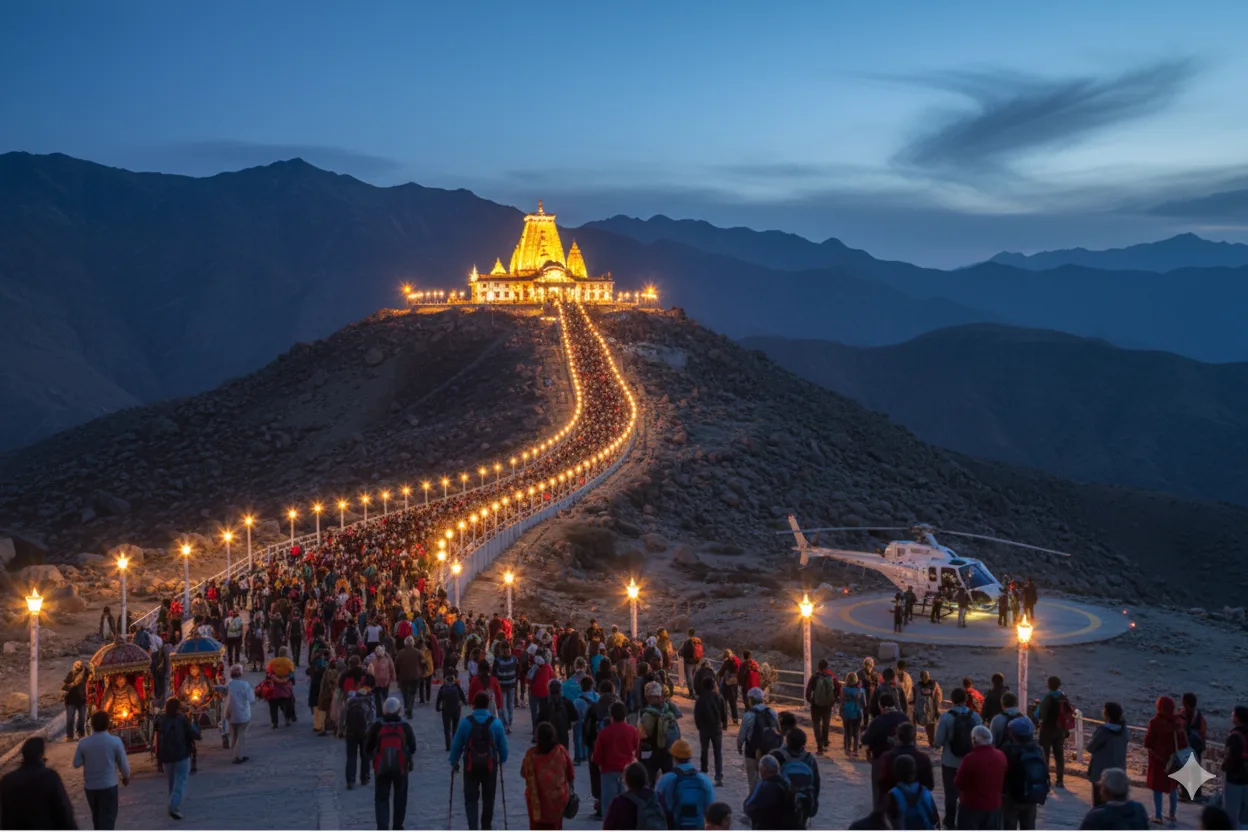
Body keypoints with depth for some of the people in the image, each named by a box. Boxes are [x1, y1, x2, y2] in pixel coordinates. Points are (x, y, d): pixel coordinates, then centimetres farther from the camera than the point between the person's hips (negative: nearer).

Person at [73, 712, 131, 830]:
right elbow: (124, 764, -3)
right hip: (108, 785, -3)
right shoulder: (115, 741, -11)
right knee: (108, 818, -1)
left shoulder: (84, 742, -6)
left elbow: (76, 764, 1)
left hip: (90, 786, 3)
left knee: (97, 817, 21)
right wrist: (126, 777, 15)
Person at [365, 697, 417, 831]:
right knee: (400, 798, 16)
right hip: (401, 767, 1)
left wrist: (373, 758, 18)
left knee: (381, 798, 5)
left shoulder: (376, 727, -6)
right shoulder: (405, 727, -4)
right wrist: (409, 760, 21)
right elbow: (412, 747, 2)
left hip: (381, 767, -1)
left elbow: (368, 748, -1)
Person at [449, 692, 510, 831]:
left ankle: (473, 827, -8)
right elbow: (503, 745, 0)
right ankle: (486, 827, 28)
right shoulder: (496, 723, -7)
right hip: (490, 766, 1)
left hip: (471, 766, -1)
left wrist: (454, 761, 10)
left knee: (471, 798, 6)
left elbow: (456, 744, -4)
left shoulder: (465, 722, -10)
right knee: (488, 798, 17)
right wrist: (502, 760, 18)